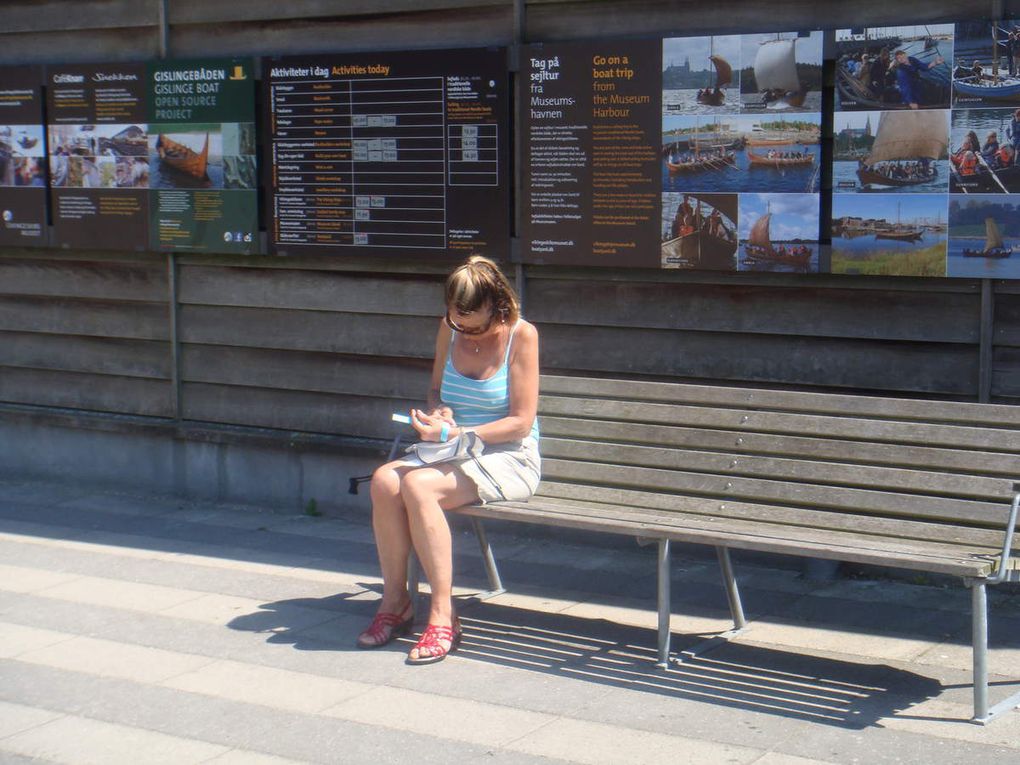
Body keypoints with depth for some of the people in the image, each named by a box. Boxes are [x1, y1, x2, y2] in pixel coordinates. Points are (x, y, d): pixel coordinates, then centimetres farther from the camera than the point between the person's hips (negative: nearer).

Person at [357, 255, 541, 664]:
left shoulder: (521, 335, -10)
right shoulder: (449, 329, 6)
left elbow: (521, 422, -13)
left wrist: (454, 433, -22)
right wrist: (437, 412, -6)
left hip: (508, 459, -6)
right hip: (455, 454, 6)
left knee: (418, 485, -32)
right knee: (384, 480, -25)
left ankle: (443, 616, -25)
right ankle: (394, 600, -11)